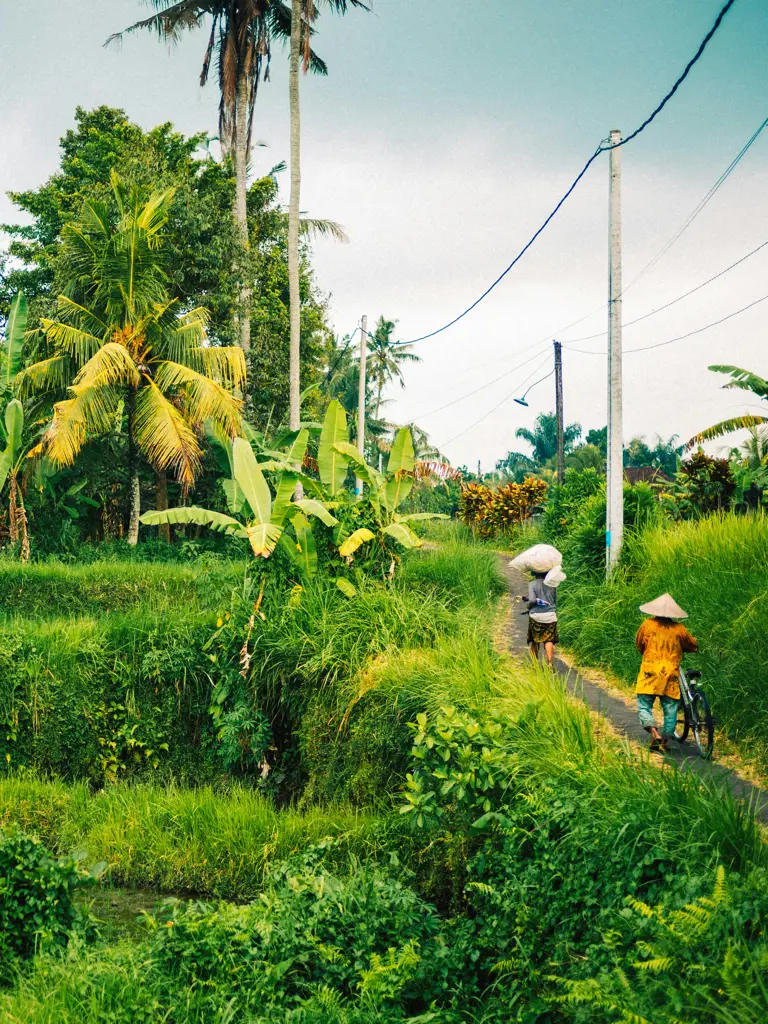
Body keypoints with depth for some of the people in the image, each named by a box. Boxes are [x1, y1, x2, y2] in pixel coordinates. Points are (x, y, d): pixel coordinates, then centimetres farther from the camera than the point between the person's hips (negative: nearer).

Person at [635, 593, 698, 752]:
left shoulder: (648, 625, 1)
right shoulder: (679, 629, 3)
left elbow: (639, 645, 13)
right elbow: (693, 646, 17)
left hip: (649, 674, -1)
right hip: (671, 675, 1)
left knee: (644, 707, 2)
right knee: (670, 710, 8)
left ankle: (653, 730, -22)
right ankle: (667, 739, 3)